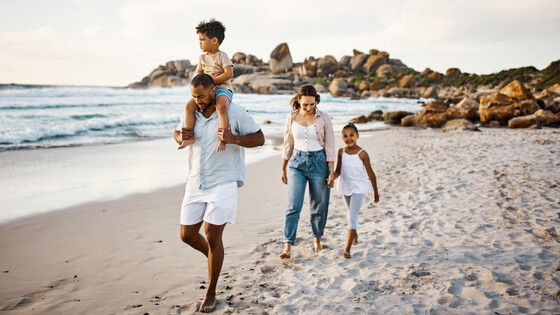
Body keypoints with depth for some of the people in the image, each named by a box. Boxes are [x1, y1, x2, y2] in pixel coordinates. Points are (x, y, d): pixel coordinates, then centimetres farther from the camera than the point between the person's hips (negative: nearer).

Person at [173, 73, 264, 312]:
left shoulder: (234, 112, -9)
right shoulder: (190, 113, 5)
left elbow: (259, 138, -6)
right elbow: (177, 133, 23)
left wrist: (234, 139, -25)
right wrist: (180, 137, -3)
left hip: (222, 184, -5)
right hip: (195, 184, 6)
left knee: (212, 237, -3)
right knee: (187, 235, 9)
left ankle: (211, 293, 15)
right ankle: (214, 257, 42)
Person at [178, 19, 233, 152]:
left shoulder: (222, 56, -1)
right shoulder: (202, 58, 18)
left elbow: (229, 74, -13)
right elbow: (198, 76, 20)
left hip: (222, 88, -6)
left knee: (221, 107, -38)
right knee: (189, 105, -18)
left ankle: (222, 139, -38)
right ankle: (189, 136, -16)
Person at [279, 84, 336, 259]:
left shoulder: (324, 118, -5)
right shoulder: (291, 118, 0)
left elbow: (330, 146, -2)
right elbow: (288, 145, 9)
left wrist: (331, 172, -5)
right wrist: (283, 169, 12)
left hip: (318, 162, -1)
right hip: (297, 163, 1)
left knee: (319, 205, 9)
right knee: (293, 205, -8)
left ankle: (317, 238, 30)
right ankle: (288, 246, -6)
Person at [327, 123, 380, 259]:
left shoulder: (362, 154, -15)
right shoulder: (341, 151, -4)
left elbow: (370, 173, -7)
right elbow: (338, 171, -1)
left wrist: (376, 192, 0)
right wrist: (332, 178, -24)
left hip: (359, 188, -5)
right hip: (345, 187, 5)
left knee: (352, 218, -13)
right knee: (351, 215, 23)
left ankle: (347, 249, -13)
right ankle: (355, 235, 49)